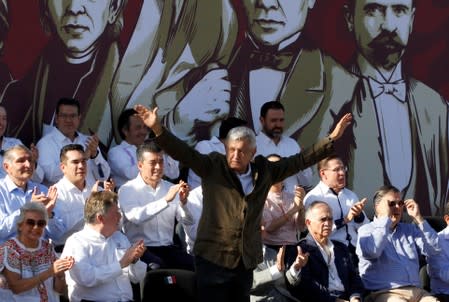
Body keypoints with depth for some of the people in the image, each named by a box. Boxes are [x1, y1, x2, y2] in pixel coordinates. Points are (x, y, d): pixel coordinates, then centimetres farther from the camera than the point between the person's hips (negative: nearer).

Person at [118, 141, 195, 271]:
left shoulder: (170, 188, 14)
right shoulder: (127, 190, 0)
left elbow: (187, 221, 6)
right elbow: (135, 216, -20)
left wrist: (183, 202, -13)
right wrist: (166, 200, -24)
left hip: (168, 248, 4)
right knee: (157, 268, -34)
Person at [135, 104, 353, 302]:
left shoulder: (264, 171, 7)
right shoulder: (212, 167, -3)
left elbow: (300, 161, 12)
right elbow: (182, 152, -14)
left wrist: (332, 138, 10)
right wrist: (158, 130, -30)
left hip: (246, 260, 4)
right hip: (213, 258, -4)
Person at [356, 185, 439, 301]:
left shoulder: (409, 229, 22)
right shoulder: (366, 230, 6)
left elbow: (433, 249, 9)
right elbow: (371, 252, -16)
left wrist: (418, 218, 5)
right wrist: (386, 217, -9)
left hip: (416, 291, 5)